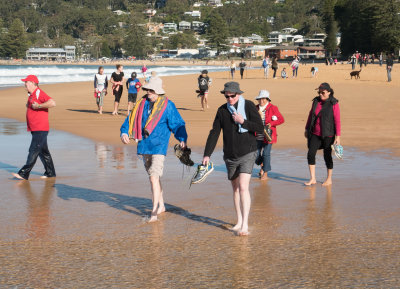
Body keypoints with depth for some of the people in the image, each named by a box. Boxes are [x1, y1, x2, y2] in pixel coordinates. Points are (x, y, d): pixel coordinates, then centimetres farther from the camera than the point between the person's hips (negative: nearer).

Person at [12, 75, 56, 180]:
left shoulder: (39, 93, -13)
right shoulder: (31, 95, 17)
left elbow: (52, 103, -26)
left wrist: (38, 106, -22)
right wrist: (28, 105, 17)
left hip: (41, 129, -10)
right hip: (35, 130, 10)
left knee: (33, 151, -12)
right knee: (43, 151, 13)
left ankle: (24, 173, -16)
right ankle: (50, 173, 19)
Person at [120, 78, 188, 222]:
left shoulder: (167, 106, -6)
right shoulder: (142, 103, 9)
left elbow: (177, 124, -6)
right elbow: (132, 118, 12)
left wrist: (182, 139, -20)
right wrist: (124, 132, -5)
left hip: (158, 146, -7)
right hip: (144, 145, 7)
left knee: (154, 177, -15)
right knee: (153, 176, 17)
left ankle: (154, 211, -12)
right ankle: (161, 206, 33)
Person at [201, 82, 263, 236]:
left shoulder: (249, 106, -5)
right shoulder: (222, 110, 5)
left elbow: (260, 128, -8)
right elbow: (214, 133, 5)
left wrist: (243, 121, -20)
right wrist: (207, 154, -1)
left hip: (247, 154, -4)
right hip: (230, 156, 4)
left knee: (243, 187, -16)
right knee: (235, 188, 12)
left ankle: (245, 224, -17)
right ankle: (239, 222, 22)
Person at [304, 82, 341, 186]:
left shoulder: (334, 104, -11)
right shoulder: (316, 101, 4)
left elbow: (337, 120, -11)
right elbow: (311, 115, 15)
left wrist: (338, 136, -15)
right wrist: (307, 129, 17)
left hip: (328, 134, -5)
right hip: (315, 133, 5)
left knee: (327, 156, 5)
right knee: (310, 154, -5)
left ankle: (329, 179, 21)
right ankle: (312, 179, 2)